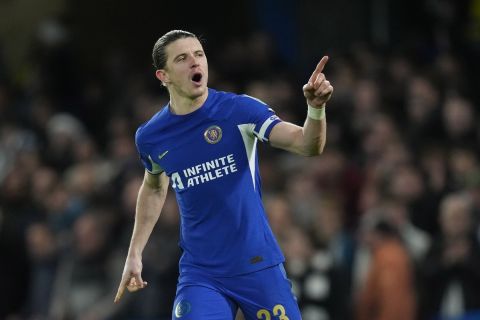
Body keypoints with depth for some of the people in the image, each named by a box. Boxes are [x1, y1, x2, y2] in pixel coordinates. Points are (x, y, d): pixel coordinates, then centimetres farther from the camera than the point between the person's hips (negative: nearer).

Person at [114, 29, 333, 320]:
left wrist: (316, 109, -40)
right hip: (200, 274, 1)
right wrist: (135, 254, 19)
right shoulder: (150, 137, 0)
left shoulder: (240, 110, -9)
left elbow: (307, 145, -20)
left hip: (258, 266, -1)